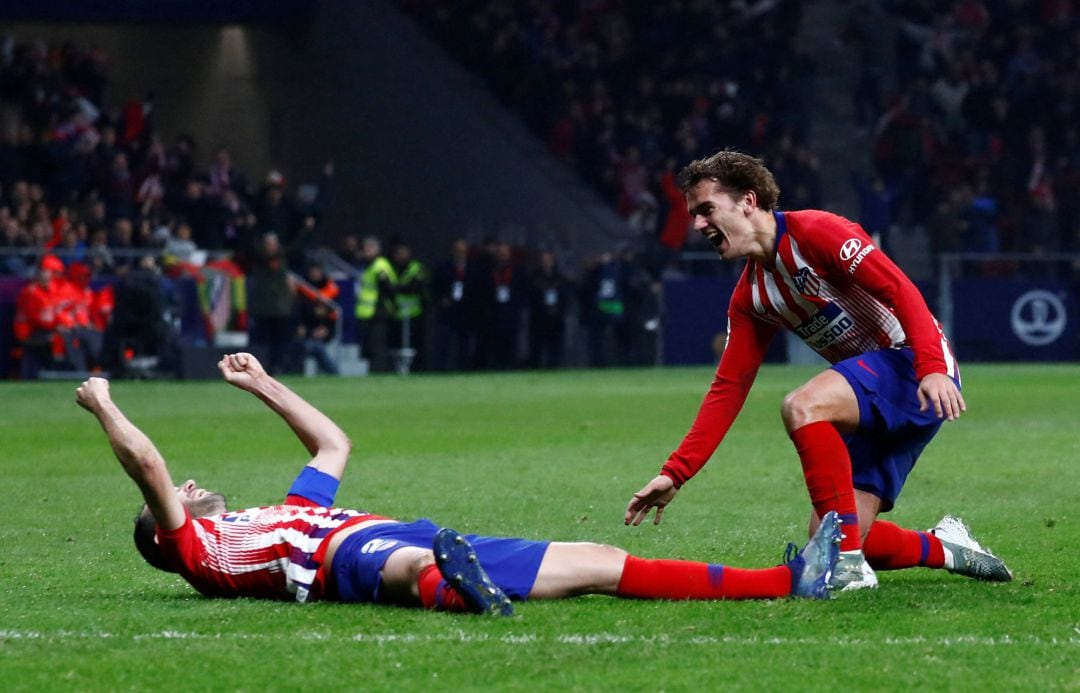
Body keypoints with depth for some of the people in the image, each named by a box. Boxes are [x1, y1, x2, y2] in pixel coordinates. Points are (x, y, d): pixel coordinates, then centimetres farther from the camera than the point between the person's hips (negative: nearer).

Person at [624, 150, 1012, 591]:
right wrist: (675, 475, 5)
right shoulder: (750, 299, 13)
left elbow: (900, 291, -19)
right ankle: (945, 549, 22)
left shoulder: (814, 232, -12)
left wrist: (932, 369, -32)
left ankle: (850, 562, -27)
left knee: (802, 407, -32)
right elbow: (728, 389, 13)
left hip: (912, 361, -9)